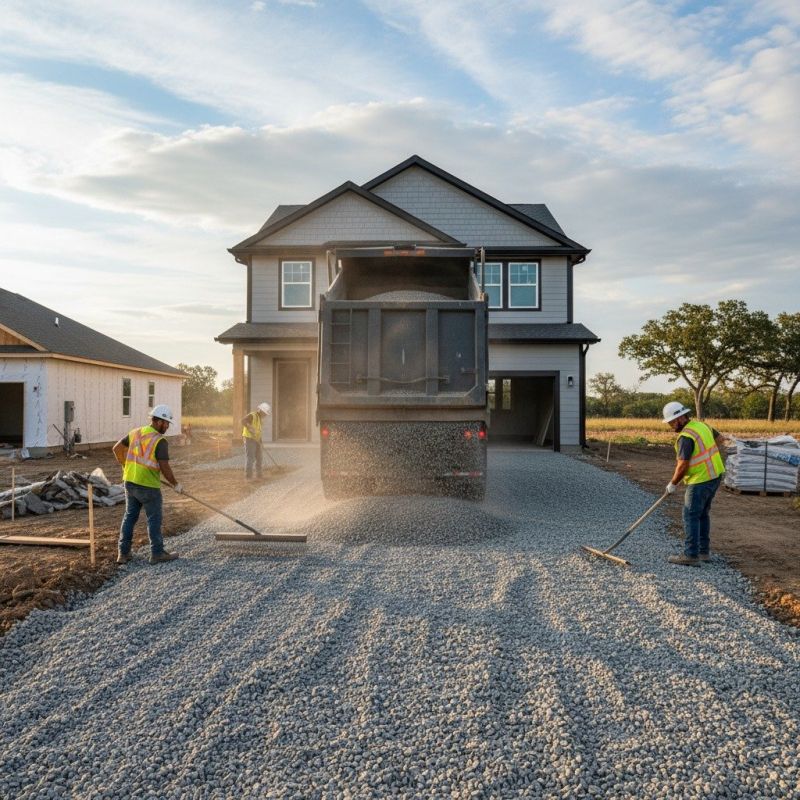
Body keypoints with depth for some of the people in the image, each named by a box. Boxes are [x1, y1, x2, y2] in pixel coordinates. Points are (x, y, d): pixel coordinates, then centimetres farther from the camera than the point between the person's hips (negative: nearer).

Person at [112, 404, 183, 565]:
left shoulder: (135, 433, 6)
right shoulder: (160, 441, -16)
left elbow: (116, 448, 13)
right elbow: (165, 468, -18)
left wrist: (126, 466, 25)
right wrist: (175, 485, -3)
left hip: (130, 482, 7)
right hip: (148, 486, -7)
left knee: (129, 517, 15)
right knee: (154, 520, 6)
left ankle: (123, 553, 20)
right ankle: (157, 553, 15)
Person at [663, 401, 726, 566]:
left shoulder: (685, 437, -20)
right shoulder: (702, 425, 8)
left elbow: (683, 465, -20)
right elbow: (719, 438, 25)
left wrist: (672, 484, -8)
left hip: (701, 480, -9)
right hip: (715, 475, 9)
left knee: (691, 516, -3)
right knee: (703, 514, 18)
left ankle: (691, 555, -2)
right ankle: (704, 551, 25)